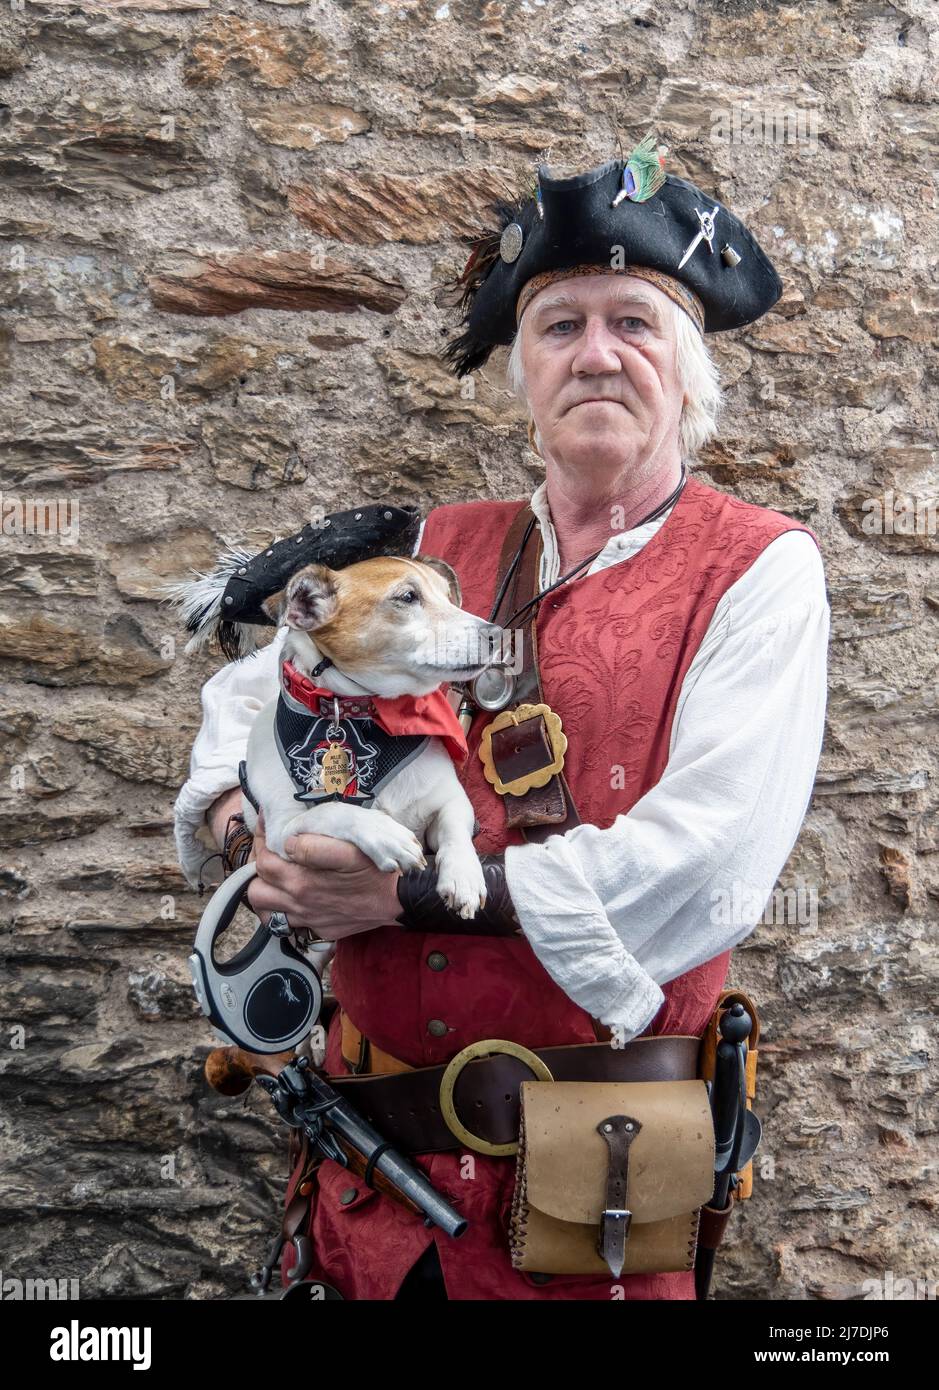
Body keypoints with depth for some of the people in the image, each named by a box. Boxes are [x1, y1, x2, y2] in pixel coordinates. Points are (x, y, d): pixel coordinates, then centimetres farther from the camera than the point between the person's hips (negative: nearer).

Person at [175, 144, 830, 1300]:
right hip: (377, 1117, 4)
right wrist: (243, 817, -6)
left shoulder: (757, 570, -10)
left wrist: (412, 890, -19)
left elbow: (707, 867, -21)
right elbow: (255, 687, 16)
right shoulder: (439, 550, 5)